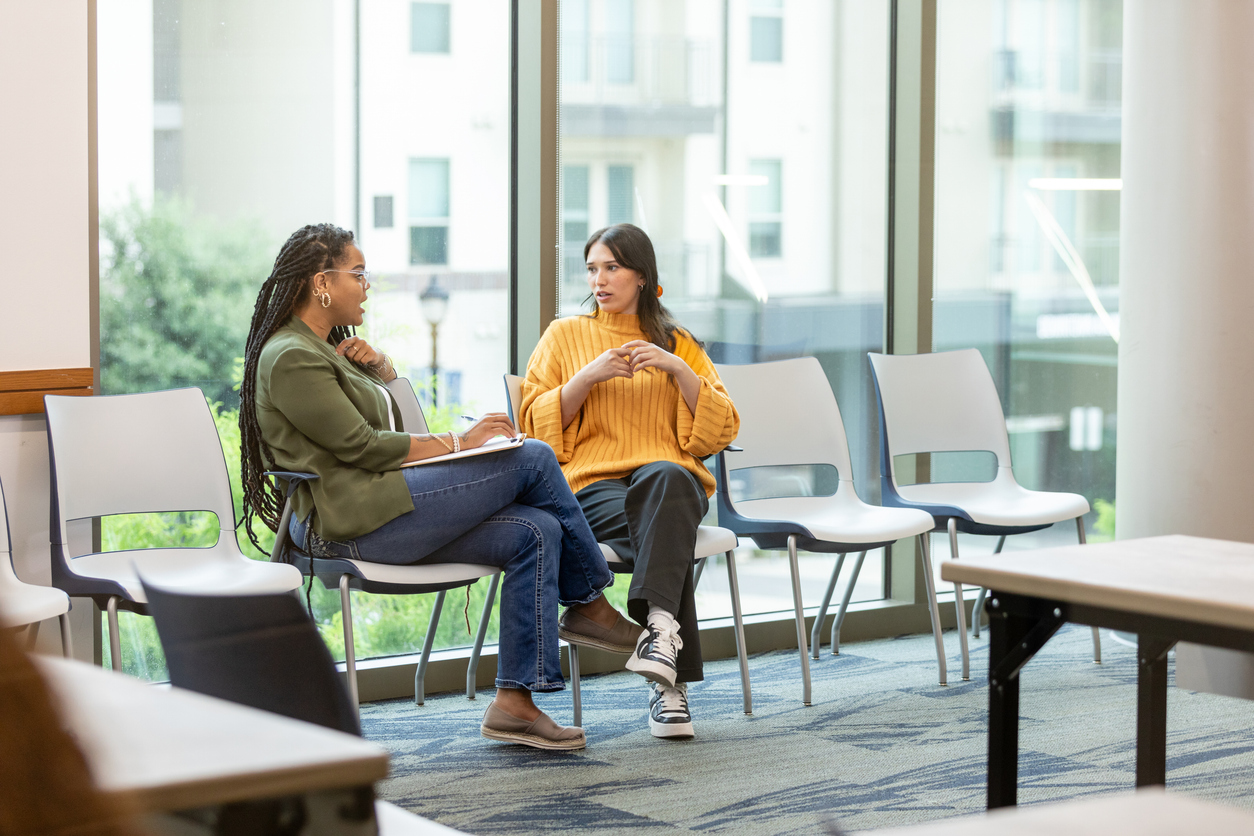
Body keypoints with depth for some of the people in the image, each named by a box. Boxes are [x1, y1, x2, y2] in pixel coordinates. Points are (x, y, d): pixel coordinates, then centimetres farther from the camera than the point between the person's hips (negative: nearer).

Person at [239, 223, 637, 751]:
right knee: (533, 459, -11)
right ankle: (589, 602, 7)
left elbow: (386, 386, 41)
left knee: (536, 532, -7)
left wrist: (376, 362, 16)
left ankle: (514, 703, -10)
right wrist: (457, 443, -8)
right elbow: (361, 446, -15)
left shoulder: (325, 346, 21)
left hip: (378, 504, 11)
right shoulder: (291, 359, -11)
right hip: (351, 521, -11)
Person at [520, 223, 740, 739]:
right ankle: (672, 682, -44)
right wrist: (589, 375, -5)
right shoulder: (565, 336, 20)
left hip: (674, 478, 1)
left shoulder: (678, 344, 22)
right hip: (594, 481, -1)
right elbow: (537, 426, 9)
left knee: (666, 478, -39)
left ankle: (659, 627, -54)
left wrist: (679, 370, -3)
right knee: (665, 531, -36)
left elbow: (721, 431, 11)